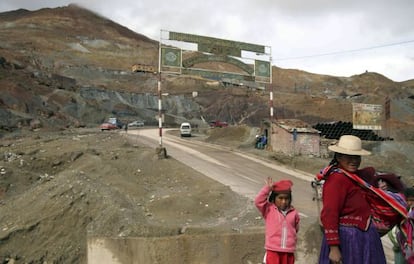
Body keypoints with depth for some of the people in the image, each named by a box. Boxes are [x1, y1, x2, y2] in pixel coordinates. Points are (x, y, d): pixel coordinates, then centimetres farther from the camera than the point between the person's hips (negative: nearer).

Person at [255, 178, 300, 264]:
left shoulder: (293, 213, 4)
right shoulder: (269, 210, -4)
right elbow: (258, 202, -19)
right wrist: (268, 188, -22)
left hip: (288, 251, 3)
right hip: (273, 250, -3)